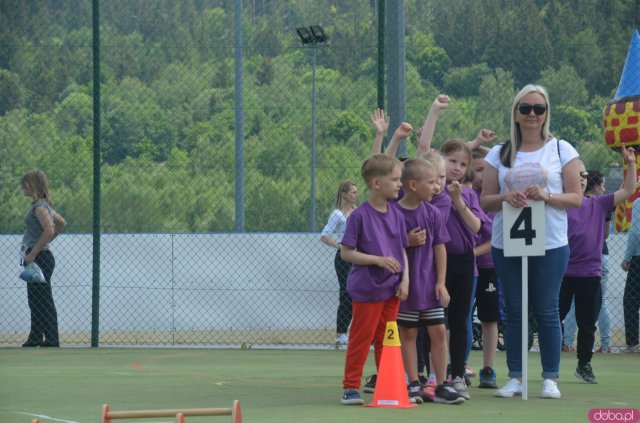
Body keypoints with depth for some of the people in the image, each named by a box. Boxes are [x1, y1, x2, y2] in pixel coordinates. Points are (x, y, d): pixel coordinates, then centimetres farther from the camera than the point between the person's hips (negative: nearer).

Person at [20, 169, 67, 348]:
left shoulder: (39, 207, -16)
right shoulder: (44, 205, 14)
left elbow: (49, 231, -28)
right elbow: (61, 223, 27)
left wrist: (33, 253, -24)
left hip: (39, 259, -10)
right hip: (37, 258, 10)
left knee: (43, 303, -7)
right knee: (36, 302, 14)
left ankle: (52, 341, -5)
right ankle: (35, 340, 20)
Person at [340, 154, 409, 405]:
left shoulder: (396, 216, 7)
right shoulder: (359, 216, -12)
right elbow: (346, 253, -12)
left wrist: (405, 280, 1)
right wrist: (378, 260, -19)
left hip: (392, 290, 6)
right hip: (367, 289, -6)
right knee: (361, 339, -2)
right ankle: (351, 388, 4)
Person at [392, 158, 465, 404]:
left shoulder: (432, 213, 1)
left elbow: (440, 248, 4)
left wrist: (441, 282, 0)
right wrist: (408, 242, -20)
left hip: (430, 285, 3)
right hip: (405, 286, -3)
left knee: (439, 332, 1)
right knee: (408, 333, 6)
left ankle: (441, 386, 7)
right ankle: (414, 385, 14)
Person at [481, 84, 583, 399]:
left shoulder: (561, 150, 3)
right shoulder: (499, 154, 9)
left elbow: (576, 198, 1)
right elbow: (486, 200, 8)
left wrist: (547, 196, -17)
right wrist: (506, 197, -13)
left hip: (550, 245, -2)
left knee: (546, 311, -1)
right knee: (514, 311, 5)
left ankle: (550, 378, 5)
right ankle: (515, 378, 11)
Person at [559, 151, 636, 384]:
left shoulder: (598, 204, 8)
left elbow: (628, 191, 7)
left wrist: (631, 164, 0)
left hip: (590, 274, 3)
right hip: (563, 274, -3)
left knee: (587, 324, 9)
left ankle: (584, 365, 21)